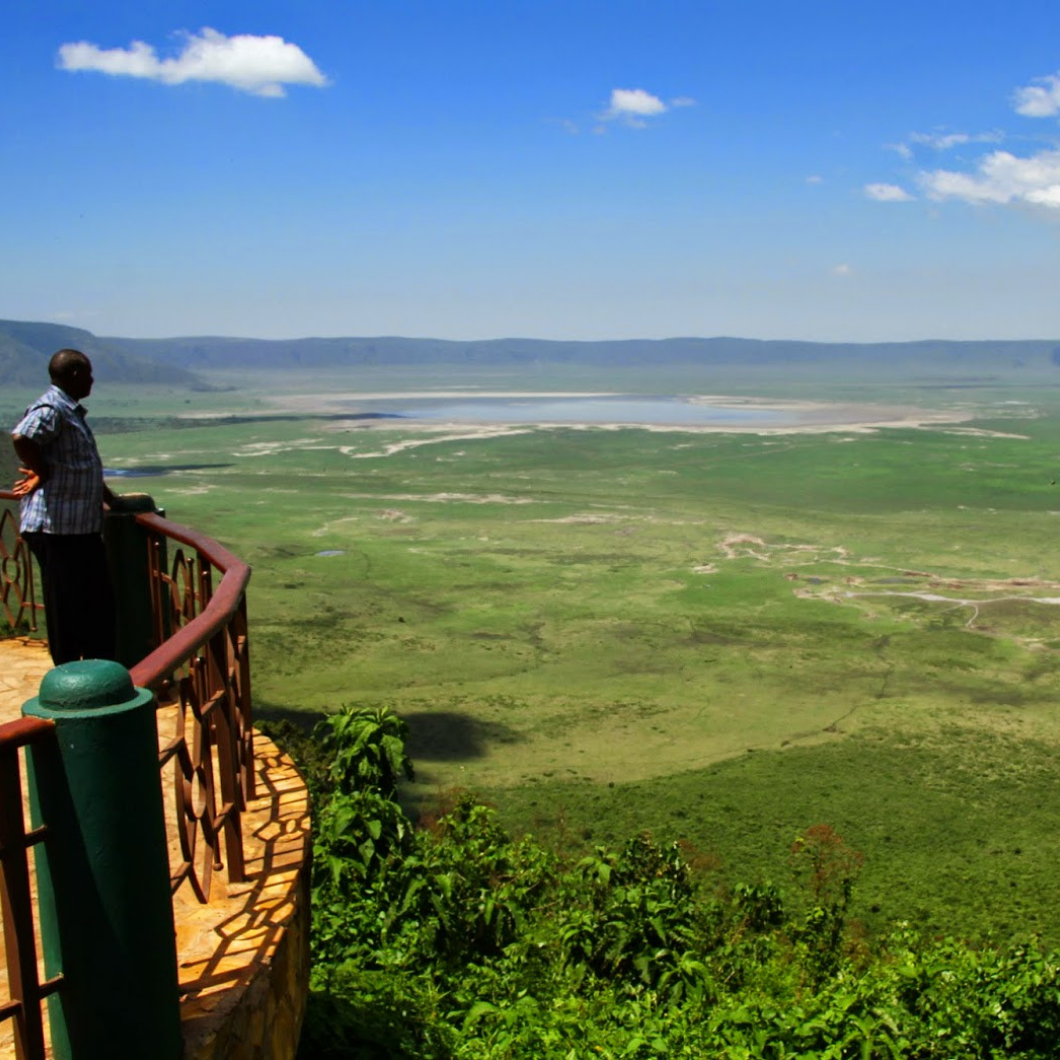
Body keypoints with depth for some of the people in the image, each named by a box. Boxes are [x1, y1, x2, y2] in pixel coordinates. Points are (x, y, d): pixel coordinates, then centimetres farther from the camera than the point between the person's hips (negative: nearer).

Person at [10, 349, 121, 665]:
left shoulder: (72, 411, 17)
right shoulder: (50, 409, -15)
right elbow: (21, 437, -34)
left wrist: (110, 499, 25)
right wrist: (42, 473, -20)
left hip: (83, 525, 10)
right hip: (56, 527, -10)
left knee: (99, 602, 17)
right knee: (66, 606, 0)